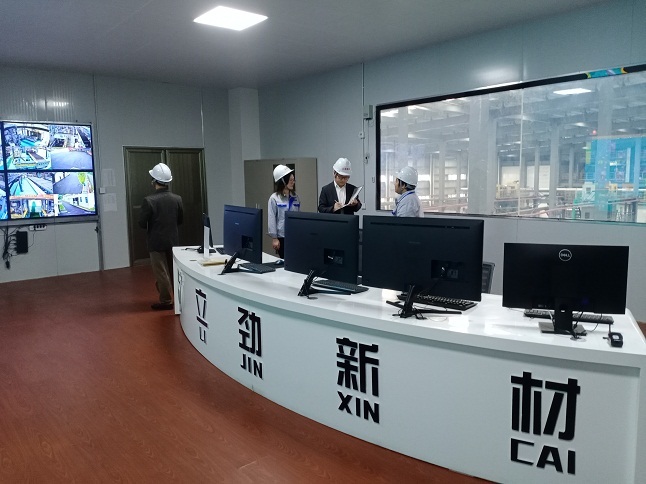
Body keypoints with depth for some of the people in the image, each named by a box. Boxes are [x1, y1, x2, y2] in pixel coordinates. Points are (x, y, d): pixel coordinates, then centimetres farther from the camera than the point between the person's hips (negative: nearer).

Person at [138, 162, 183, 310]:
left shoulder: (149, 200, -17)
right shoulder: (177, 199, -5)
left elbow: (142, 223, -12)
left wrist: (152, 227, 8)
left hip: (157, 241, -4)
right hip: (173, 240, 4)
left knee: (161, 272, 5)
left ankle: (166, 301, 11)